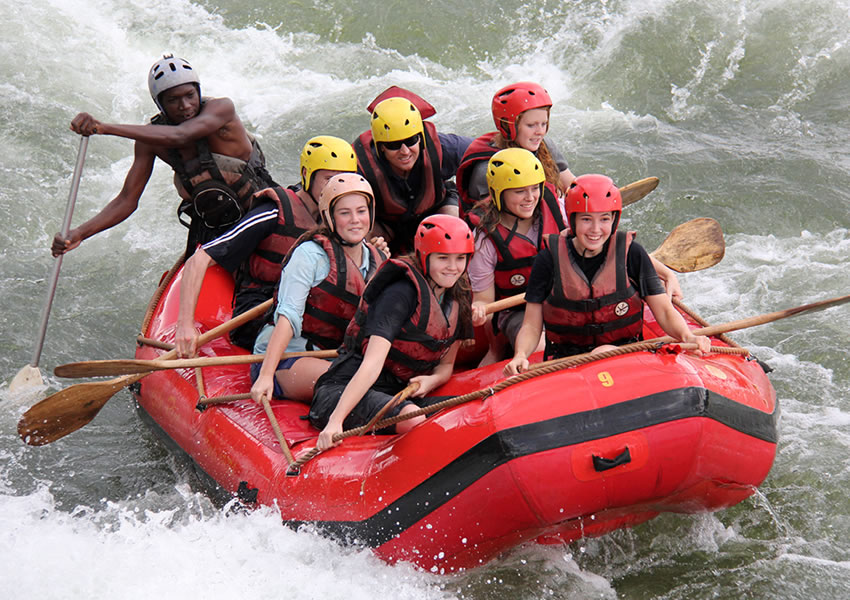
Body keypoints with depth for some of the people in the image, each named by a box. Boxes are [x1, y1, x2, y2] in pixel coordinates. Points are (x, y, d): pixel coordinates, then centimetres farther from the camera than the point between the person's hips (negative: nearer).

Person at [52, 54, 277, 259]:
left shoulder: (222, 108, -20)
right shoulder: (149, 141, -7)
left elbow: (179, 136, -39)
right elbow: (127, 200, -6)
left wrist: (106, 128, -48)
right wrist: (80, 233, -23)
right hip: (209, 226, 3)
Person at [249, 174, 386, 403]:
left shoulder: (377, 260, 11)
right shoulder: (312, 253, -9)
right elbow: (289, 316, -16)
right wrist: (265, 376, -26)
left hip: (334, 358, 7)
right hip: (285, 358, -6)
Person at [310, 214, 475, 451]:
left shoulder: (457, 302, 9)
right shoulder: (401, 293, -15)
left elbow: (445, 364, 18)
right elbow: (373, 363, -23)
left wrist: (431, 380, -8)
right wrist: (335, 420, -32)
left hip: (399, 393, 8)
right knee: (413, 419, -38)